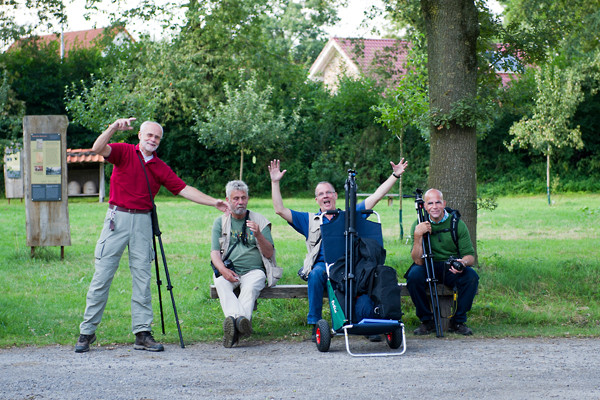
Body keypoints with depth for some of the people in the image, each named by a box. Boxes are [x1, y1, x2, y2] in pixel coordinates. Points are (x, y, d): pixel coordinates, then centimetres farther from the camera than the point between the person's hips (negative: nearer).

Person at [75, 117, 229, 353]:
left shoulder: (160, 167, 12)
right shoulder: (124, 152, 2)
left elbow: (184, 189, 10)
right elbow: (98, 149, -15)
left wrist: (213, 203, 4)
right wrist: (113, 128, -29)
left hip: (143, 222, 3)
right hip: (118, 217, -3)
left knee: (142, 277, 1)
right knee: (102, 276, -3)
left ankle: (143, 333, 4)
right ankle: (87, 332, 2)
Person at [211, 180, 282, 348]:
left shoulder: (260, 221, 11)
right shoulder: (220, 222, 15)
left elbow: (269, 253, 5)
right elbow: (215, 252, 7)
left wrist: (258, 235, -14)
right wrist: (223, 270, -15)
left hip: (253, 271, -1)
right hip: (228, 270, 1)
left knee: (250, 287, -35)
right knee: (221, 283, -34)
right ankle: (240, 319, -58)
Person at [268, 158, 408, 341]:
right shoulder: (310, 220, 21)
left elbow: (376, 197, 18)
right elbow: (280, 210, 13)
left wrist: (395, 175, 12)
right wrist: (275, 183, 6)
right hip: (322, 264, 0)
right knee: (317, 273, -35)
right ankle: (315, 325, -28)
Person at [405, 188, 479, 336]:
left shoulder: (457, 224, -4)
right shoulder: (419, 225, -6)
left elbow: (470, 255, -3)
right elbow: (418, 261, -13)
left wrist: (464, 262, -27)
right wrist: (418, 236, -27)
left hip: (452, 269, 1)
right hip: (429, 268, -1)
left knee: (471, 276, -29)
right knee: (414, 275, -32)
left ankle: (458, 321, -9)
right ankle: (426, 321, -12)